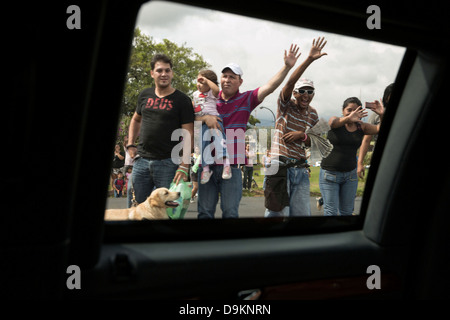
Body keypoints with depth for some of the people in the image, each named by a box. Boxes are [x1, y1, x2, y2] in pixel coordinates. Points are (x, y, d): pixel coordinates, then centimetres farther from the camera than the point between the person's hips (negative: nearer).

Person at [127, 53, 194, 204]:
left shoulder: (182, 100, -4)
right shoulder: (145, 95, 11)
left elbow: (188, 134, -9)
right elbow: (136, 120, 28)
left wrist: (184, 166, -17)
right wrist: (130, 145, 14)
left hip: (168, 163, -4)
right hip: (141, 160, 4)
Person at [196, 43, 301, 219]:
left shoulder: (246, 99, 6)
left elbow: (268, 88, -6)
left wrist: (286, 67, -17)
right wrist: (205, 117, -17)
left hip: (232, 166, -1)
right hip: (208, 164, 1)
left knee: (230, 213, 1)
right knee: (205, 212, 6)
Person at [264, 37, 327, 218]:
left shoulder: (312, 114, 12)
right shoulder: (286, 106, -2)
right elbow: (289, 83, -21)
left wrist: (302, 135, -7)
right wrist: (309, 60, -29)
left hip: (300, 168, 5)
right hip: (280, 166, -5)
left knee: (302, 213, 5)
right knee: (278, 213, -5)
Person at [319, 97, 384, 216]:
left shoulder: (361, 127, 5)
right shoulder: (336, 120, -5)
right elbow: (333, 123, -29)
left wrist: (382, 115, -24)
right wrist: (348, 118, -50)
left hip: (350, 175, 4)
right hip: (330, 173, -4)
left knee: (347, 212, 7)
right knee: (331, 211, -5)